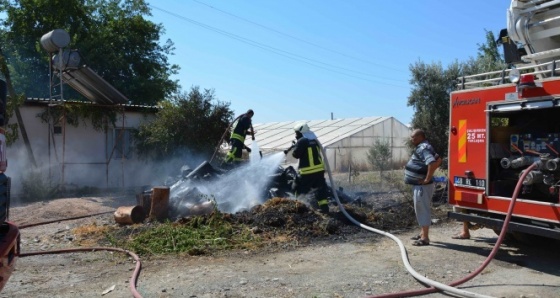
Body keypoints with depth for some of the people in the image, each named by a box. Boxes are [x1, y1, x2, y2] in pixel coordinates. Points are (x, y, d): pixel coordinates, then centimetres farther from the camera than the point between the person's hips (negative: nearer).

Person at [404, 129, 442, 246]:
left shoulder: (423, 148, -19)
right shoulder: (422, 147, 13)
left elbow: (433, 163, -34)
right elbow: (438, 160, 22)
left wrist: (427, 179, -25)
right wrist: (428, 173, 15)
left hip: (421, 186, -11)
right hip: (419, 185, 11)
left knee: (423, 210, -4)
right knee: (421, 210, 18)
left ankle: (425, 238, 2)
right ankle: (423, 234, 28)